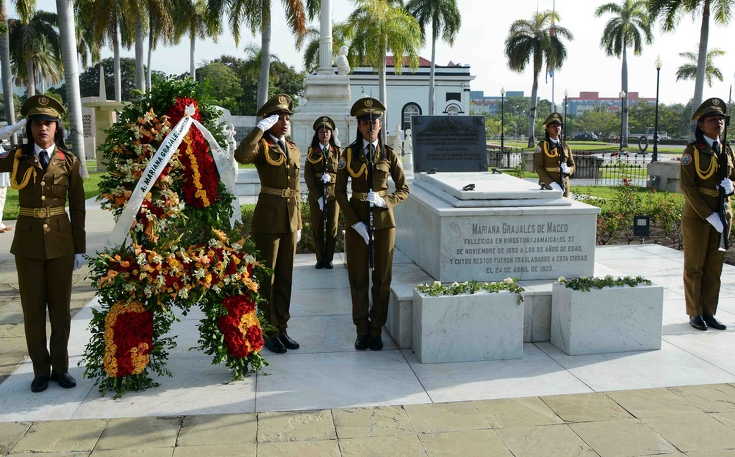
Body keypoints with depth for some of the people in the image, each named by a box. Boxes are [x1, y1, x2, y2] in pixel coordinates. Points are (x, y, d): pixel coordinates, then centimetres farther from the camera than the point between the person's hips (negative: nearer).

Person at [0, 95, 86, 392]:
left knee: (60, 307, 7)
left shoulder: (69, 162, 1)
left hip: (60, 241, 0)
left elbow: (77, 208, 2)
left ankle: (60, 367, 21)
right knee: (32, 308, 6)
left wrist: (79, 248, 1)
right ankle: (41, 369, 19)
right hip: (28, 241, 1)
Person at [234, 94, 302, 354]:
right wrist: (260, 128, -23)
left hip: (290, 218, 6)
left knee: (285, 276, 12)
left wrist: (298, 223, 16)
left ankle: (281, 328, 23)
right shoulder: (261, 146, -6)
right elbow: (241, 156, -31)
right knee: (266, 276, 3)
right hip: (268, 218, -6)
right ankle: (268, 332, 14)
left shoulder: (293, 149, 14)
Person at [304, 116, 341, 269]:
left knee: (332, 227, 0)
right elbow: (308, 176, -2)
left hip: (333, 193, 1)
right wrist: (318, 197, -10)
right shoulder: (311, 152, 4)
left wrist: (329, 177, -13)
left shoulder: (337, 151, 8)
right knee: (317, 228, 1)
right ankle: (320, 259, 11)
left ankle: (329, 258, 10)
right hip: (315, 194, -1)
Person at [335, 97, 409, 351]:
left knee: (382, 277, 4)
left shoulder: (389, 154, 3)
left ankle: (376, 330, 16)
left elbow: (404, 189, 7)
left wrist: (385, 201, -13)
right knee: (358, 278, 4)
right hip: (356, 220, 0)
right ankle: (362, 331, 16)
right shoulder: (349, 154, 1)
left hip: (383, 220, 1)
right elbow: (339, 192, 0)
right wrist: (355, 222, -10)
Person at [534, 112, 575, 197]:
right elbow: (538, 168, -9)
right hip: (548, 186, -4)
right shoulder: (541, 146, -2)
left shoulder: (565, 146, 12)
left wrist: (568, 169, -12)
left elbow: (572, 167, 14)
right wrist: (552, 183, -20)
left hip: (564, 187, 4)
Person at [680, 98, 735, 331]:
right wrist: (709, 216, -18)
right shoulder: (693, 151, -8)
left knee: (714, 266, 9)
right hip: (697, 216, -5)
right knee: (694, 266, 3)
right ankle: (695, 314, 13)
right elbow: (687, 187, -14)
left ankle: (709, 313, 19)